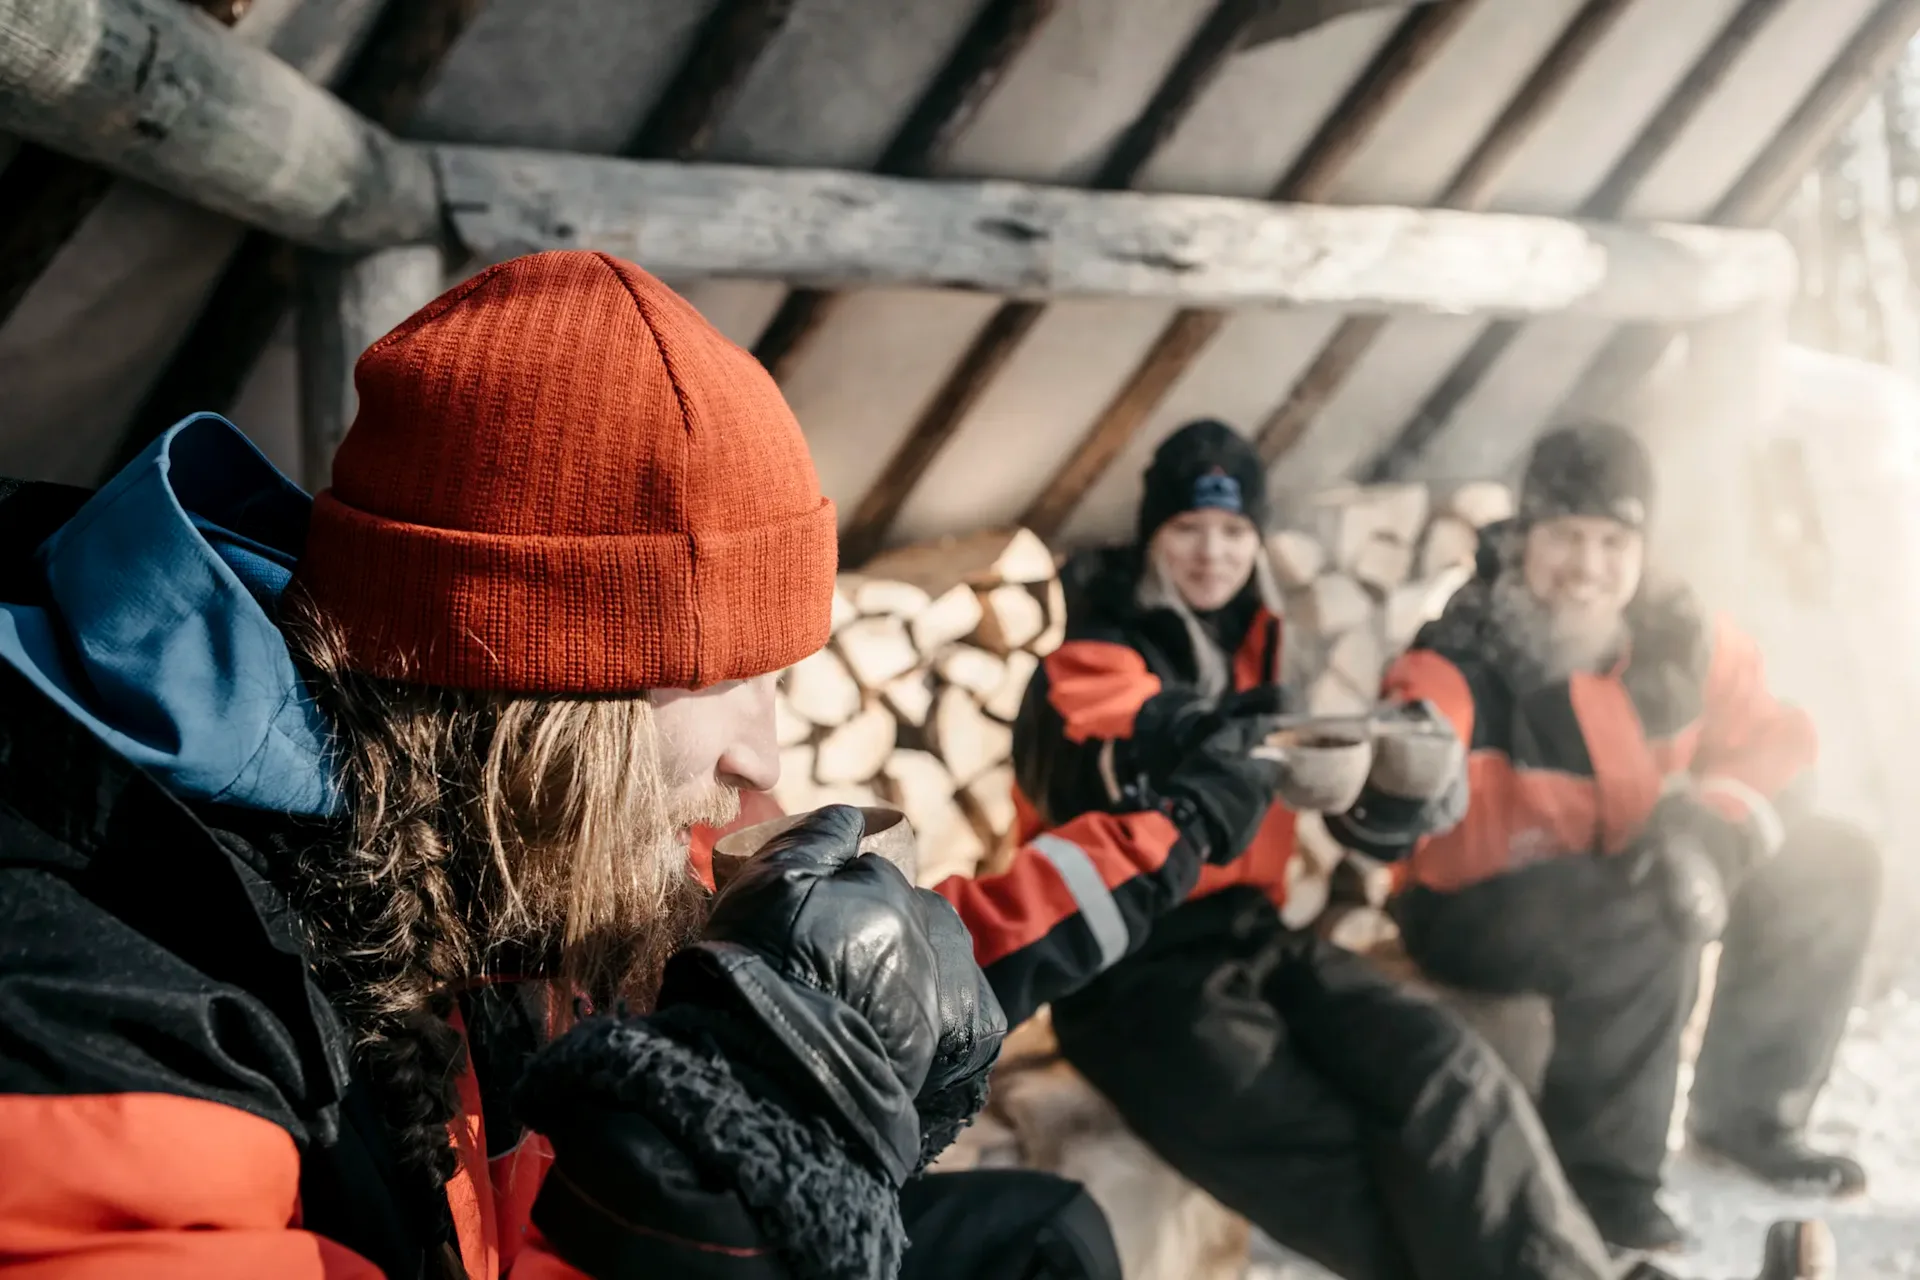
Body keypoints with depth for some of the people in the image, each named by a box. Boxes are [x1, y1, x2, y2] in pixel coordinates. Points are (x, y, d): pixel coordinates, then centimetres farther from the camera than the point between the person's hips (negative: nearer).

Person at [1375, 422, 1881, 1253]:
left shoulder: (1682, 638, -10)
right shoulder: (1462, 663, -25)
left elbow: (1774, 744, 0)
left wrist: (1711, 829, -20)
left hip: (1629, 882, 6)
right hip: (1477, 907, -6)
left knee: (1832, 865, -1)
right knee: (1646, 920, -34)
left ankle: (1747, 1113, 13)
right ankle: (1601, 1173, -14)